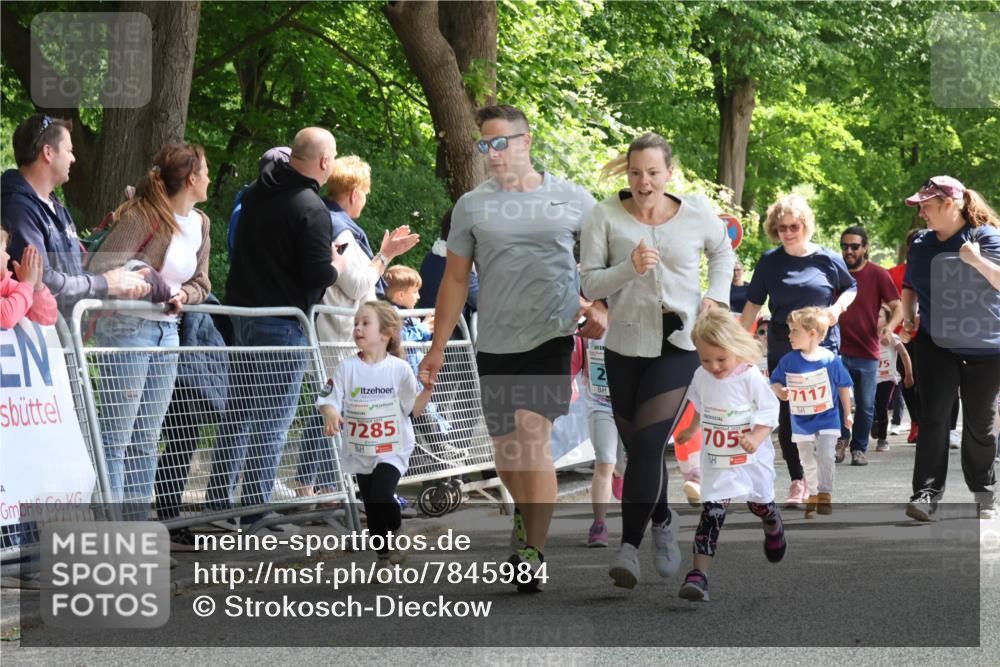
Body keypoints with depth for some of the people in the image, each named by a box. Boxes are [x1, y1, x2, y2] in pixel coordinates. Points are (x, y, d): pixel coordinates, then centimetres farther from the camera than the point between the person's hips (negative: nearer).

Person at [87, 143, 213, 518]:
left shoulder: (200, 224, 11)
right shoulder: (142, 216, -14)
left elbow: (201, 283, 14)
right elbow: (101, 267, -18)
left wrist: (184, 295, -5)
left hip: (167, 332, 8)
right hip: (127, 329, -8)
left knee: (147, 439, 12)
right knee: (117, 436, -7)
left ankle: (137, 525, 19)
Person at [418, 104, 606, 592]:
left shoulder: (573, 200, 4)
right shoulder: (472, 206, 7)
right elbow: (455, 279, 11)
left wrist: (599, 310, -1)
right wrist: (438, 347, 9)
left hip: (552, 336, -3)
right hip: (495, 343, 3)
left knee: (532, 430, -19)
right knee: (505, 445, 9)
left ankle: (534, 552, -15)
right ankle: (526, 516, 39)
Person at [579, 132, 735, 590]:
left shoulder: (698, 214, 0)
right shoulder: (605, 216, -5)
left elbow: (722, 251, 21)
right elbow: (589, 284, -5)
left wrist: (716, 296, 6)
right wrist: (628, 268, -22)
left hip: (680, 345, -1)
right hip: (626, 345, 1)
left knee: (649, 441, -15)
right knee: (637, 445, 9)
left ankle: (630, 546, -14)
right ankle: (662, 521, 37)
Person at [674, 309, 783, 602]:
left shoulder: (751, 378, -19)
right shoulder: (701, 377, -5)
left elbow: (769, 413, -16)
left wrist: (756, 438, -31)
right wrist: (692, 429, 29)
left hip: (751, 458, -2)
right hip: (716, 459, 2)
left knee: (760, 504, 20)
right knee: (711, 512, -10)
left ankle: (774, 528, 57)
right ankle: (699, 573, -18)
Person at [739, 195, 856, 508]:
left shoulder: (828, 259, -2)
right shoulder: (769, 261, 2)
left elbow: (851, 288, 13)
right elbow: (753, 306, 5)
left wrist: (837, 307, -8)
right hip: (781, 350, 2)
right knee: (787, 416, 3)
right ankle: (796, 482, 10)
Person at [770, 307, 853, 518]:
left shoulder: (830, 359, -15)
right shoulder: (788, 361, -9)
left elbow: (844, 386, -2)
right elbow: (775, 381, 3)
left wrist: (847, 413, 6)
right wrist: (780, 391, -21)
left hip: (827, 419, -3)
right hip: (801, 422, 3)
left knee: (825, 457, -13)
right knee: (808, 462, 13)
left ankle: (825, 495, 1)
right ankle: (812, 496, 27)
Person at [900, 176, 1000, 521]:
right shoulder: (922, 243, 9)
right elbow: (909, 286, 22)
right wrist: (908, 317, 10)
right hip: (936, 346, 3)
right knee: (933, 418, -8)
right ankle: (926, 493, -13)